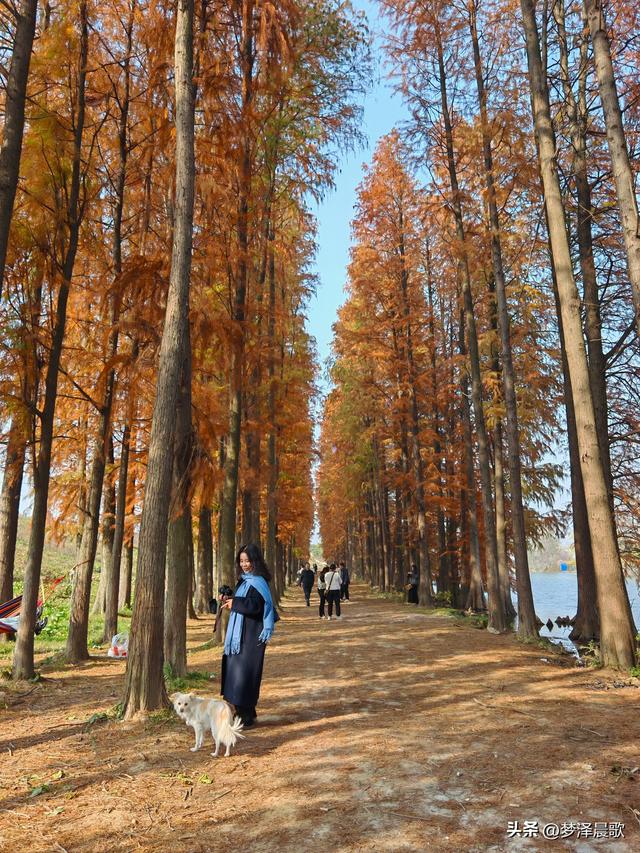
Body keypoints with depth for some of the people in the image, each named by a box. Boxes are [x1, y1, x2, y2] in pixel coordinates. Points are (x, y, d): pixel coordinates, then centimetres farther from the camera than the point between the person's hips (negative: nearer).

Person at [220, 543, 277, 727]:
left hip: (250, 636, -9)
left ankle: (246, 716, 6)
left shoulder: (257, 582, -15)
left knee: (244, 673, -5)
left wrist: (234, 603, -14)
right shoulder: (244, 580, 12)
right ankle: (246, 711, 27)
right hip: (239, 634, 9)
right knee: (235, 670, 14)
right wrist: (230, 600, 2)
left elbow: (253, 606, -25)